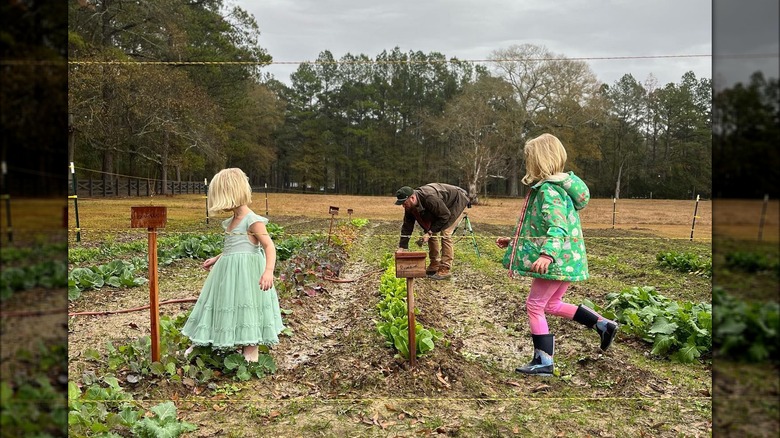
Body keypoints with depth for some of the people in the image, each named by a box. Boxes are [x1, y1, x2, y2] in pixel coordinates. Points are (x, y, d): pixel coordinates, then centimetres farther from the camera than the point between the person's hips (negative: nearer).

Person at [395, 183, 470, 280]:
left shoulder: (430, 199, -41)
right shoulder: (410, 206, -16)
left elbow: (445, 216, -31)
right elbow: (407, 227, -10)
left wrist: (430, 233, -29)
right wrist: (401, 248, -15)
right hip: (440, 209, 8)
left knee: (445, 233, -17)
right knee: (431, 232, 2)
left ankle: (445, 270, -14)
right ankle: (434, 265, 13)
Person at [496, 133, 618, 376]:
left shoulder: (548, 190, -18)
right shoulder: (551, 186, 14)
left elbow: (558, 228, -30)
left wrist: (547, 255, -45)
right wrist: (513, 241, 25)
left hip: (557, 259, -10)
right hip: (565, 259, 10)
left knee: (534, 306, -1)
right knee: (552, 305, 20)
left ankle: (544, 362, 7)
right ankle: (603, 325, 20)